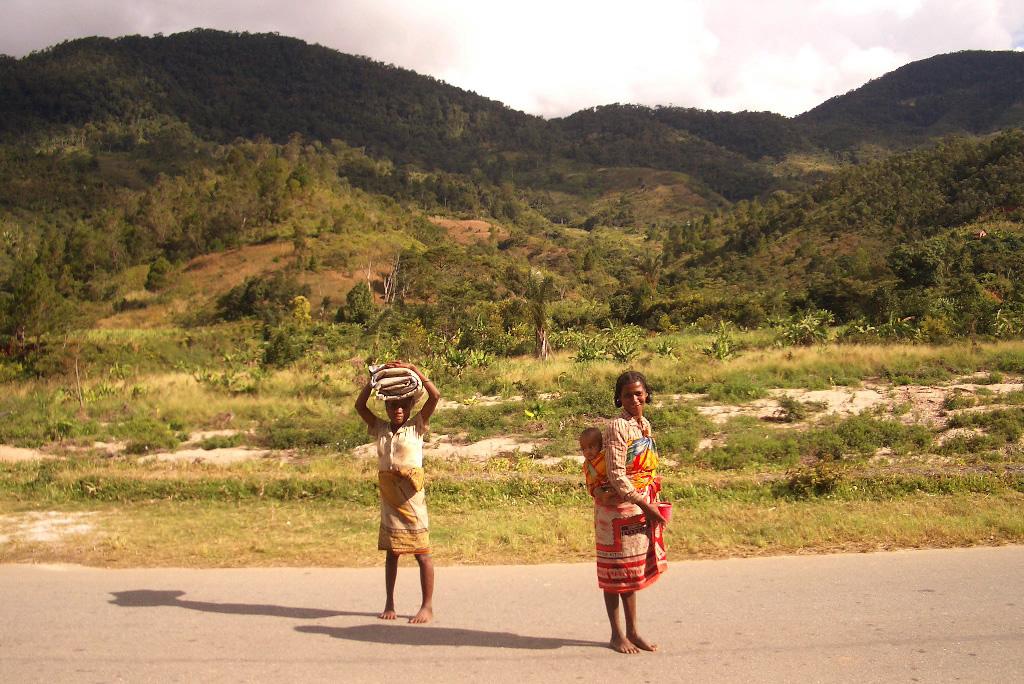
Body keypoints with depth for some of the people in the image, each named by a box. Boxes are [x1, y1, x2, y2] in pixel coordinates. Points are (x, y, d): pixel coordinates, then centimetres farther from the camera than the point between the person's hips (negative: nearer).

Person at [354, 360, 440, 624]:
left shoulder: (416, 427, -2)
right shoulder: (380, 429, 9)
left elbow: (435, 396, -11)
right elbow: (359, 405, 8)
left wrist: (413, 369, -13)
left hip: (411, 498, -4)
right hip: (388, 499, 4)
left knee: (421, 552, -1)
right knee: (391, 551, 12)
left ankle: (427, 606, 5)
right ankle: (389, 603, 21)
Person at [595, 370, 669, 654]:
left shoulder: (645, 425, 9)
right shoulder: (617, 428, -16)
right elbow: (616, 476, -20)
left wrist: (654, 505, 13)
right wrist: (645, 505, -20)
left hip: (642, 508, 8)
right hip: (619, 508, -8)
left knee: (632, 571, 16)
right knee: (616, 571, 5)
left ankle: (632, 631, 26)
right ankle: (617, 634, 17)